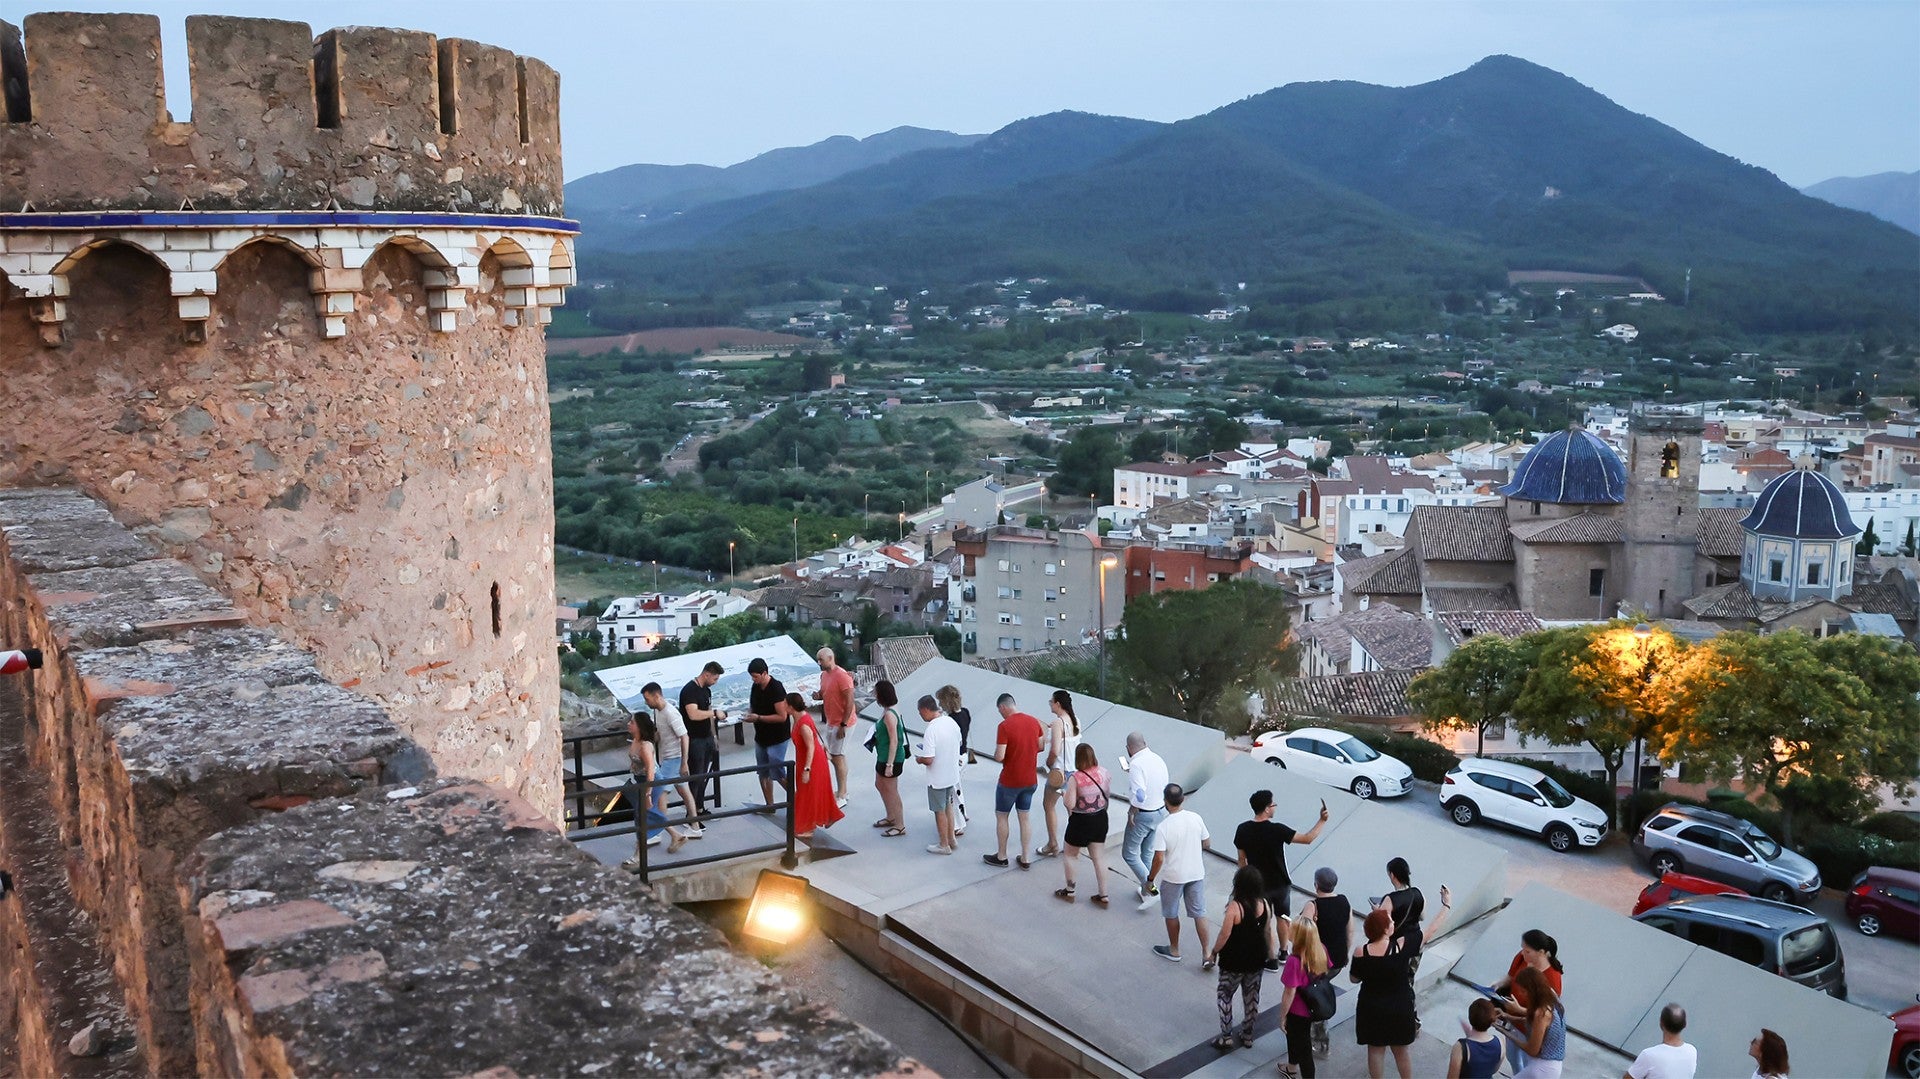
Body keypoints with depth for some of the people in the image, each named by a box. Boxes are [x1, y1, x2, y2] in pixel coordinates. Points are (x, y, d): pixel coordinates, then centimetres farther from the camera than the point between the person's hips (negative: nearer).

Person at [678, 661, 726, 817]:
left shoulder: (707, 690, 12)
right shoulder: (689, 690, -16)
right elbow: (693, 714, -29)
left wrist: (713, 736, 18)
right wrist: (714, 712, -19)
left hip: (707, 739, 8)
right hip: (694, 740, -8)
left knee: (704, 776, 12)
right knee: (696, 777, -5)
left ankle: (700, 809, 21)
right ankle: (691, 814, 1)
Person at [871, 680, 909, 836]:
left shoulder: (889, 715, -26)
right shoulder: (886, 711, 4)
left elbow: (894, 741, -26)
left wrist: (889, 764, -24)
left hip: (892, 758, -10)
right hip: (883, 756, 10)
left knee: (891, 791, 3)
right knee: (879, 785, 24)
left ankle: (900, 826, 16)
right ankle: (891, 817, 40)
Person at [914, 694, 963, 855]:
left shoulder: (931, 730, -28)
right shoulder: (952, 722, -4)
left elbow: (929, 760, -29)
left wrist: (919, 758, -6)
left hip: (937, 779, -7)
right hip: (952, 774, 7)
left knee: (940, 811, 10)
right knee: (948, 807, 24)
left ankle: (944, 845, 23)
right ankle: (951, 839, 36)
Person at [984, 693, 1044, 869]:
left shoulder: (1005, 726, -20)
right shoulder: (1034, 722, -1)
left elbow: (999, 757, -22)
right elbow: (1041, 747, 11)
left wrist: (996, 753, -1)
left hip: (1010, 781, -6)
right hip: (1030, 780, 6)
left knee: (1001, 816, 13)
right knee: (1025, 817, 14)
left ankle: (1001, 857, 22)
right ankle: (1025, 859, 18)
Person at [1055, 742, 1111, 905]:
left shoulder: (1075, 778, -23)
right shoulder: (1103, 773, -8)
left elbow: (1070, 804, -23)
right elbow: (1106, 797, 5)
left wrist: (1065, 794, -4)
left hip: (1080, 821, -5)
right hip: (1100, 818, 5)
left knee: (1070, 855, 18)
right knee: (1099, 857, 13)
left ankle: (1069, 891, 27)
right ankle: (1103, 896, 18)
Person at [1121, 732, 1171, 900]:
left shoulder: (1136, 765, -23)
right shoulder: (1158, 759, 1)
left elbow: (1139, 796, -31)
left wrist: (1131, 813, -13)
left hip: (1142, 815, -8)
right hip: (1161, 811, 8)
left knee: (1129, 854, 6)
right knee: (1148, 853, 21)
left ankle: (1150, 888, -2)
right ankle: (1146, 890, 30)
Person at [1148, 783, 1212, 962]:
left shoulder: (1163, 827, -23)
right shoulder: (1196, 818, -10)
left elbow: (1159, 858, -21)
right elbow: (1207, 845, 1)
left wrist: (1151, 878, -6)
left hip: (1173, 877, -4)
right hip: (1196, 874, 4)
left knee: (1171, 914, 17)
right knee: (1199, 913, 14)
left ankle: (1174, 950, 33)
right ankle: (1207, 954, 14)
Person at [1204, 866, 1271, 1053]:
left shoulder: (1234, 906, -26)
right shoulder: (1264, 905, -10)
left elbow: (1224, 935, -20)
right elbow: (1266, 932, 3)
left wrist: (1214, 953, -4)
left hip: (1233, 962, -5)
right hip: (1256, 961, 5)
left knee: (1224, 996, 13)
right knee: (1252, 997, 20)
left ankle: (1226, 1037, 10)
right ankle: (1248, 1035, 31)